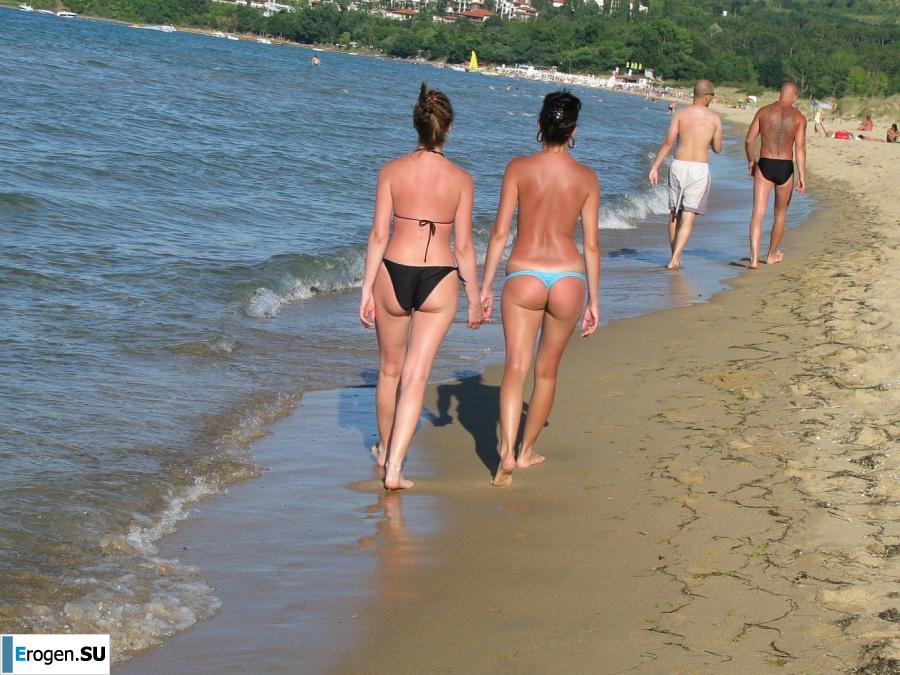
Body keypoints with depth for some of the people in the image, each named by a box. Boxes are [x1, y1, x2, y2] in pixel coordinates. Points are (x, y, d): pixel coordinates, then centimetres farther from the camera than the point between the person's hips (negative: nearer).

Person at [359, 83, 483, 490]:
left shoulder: (392, 171, -4)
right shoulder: (460, 179, -5)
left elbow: (379, 235, -5)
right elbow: (463, 246, -3)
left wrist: (366, 290, 1)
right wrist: (475, 299, 7)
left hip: (393, 274, 1)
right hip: (440, 280, -1)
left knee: (390, 370, 20)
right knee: (416, 377, 3)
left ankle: (385, 450, 40)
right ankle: (394, 468, -3)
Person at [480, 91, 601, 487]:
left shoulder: (519, 168, -3)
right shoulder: (587, 178, 1)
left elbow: (500, 232, -4)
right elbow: (592, 245, 2)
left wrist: (485, 286, 2)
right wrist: (594, 301, 9)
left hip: (523, 276, -1)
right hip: (569, 277, 2)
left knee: (516, 367, -3)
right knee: (547, 370, 17)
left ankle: (507, 452, -22)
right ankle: (526, 451, 29)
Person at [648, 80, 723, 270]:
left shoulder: (680, 114, 0)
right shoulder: (714, 118, 0)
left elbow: (668, 142, -7)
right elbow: (717, 149, 7)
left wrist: (655, 167, -4)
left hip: (679, 165, 2)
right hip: (700, 168, -2)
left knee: (675, 212, 15)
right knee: (688, 216, 0)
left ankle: (676, 257, 21)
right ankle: (674, 259, -12)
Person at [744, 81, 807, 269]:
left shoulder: (763, 111, 3)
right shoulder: (799, 117, -1)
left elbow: (749, 140, 4)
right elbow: (800, 148, -8)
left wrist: (751, 160, 20)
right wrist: (802, 176, -8)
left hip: (764, 165, 0)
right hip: (785, 168, 0)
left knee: (758, 213, -3)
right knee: (780, 213, 18)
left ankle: (754, 258, -17)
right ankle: (771, 255, 31)